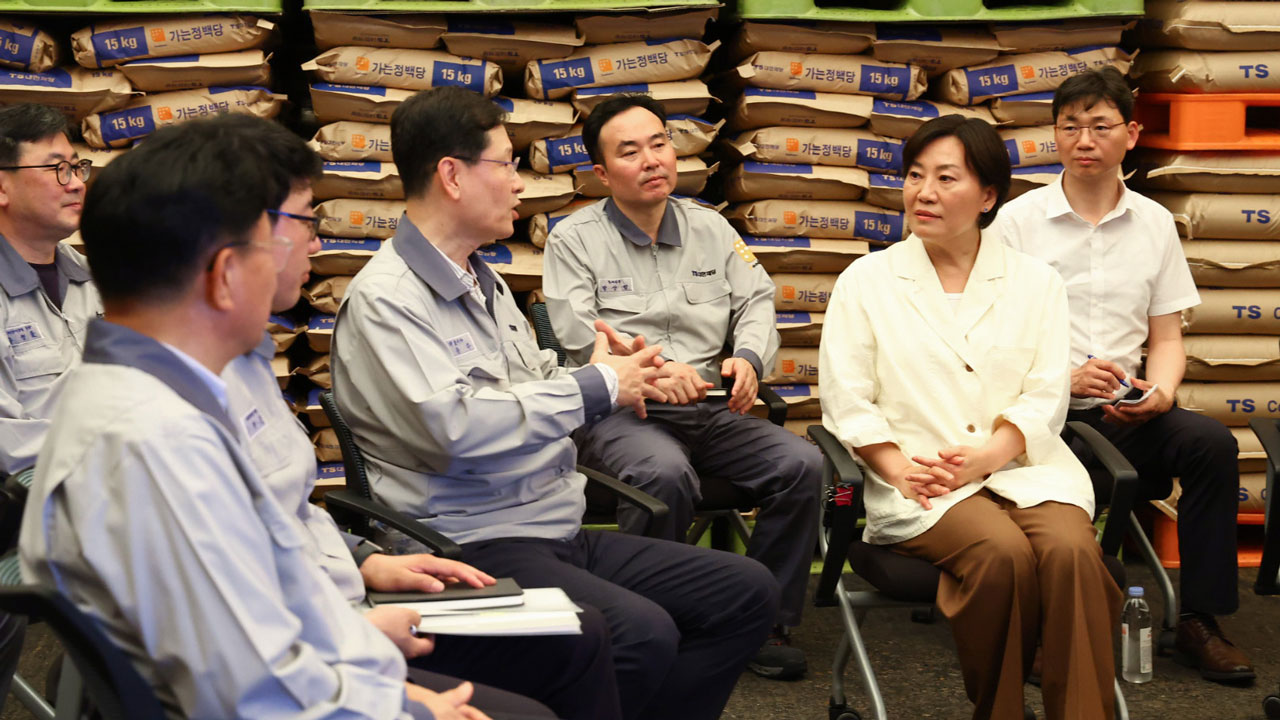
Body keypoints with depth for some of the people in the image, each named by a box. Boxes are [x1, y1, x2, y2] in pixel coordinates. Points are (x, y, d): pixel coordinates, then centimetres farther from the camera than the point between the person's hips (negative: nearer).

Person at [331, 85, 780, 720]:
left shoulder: (482, 281, 18)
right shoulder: (384, 298, -11)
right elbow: (455, 425, -24)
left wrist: (607, 378, 5)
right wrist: (595, 388, -14)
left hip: (561, 532, 9)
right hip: (477, 546, -9)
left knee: (748, 592, 0)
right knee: (642, 634, -32)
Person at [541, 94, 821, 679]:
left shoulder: (710, 229, 18)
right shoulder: (574, 239, 3)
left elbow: (756, 301, 12)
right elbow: (580, 334, -9)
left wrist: (748, 357, -11)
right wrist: (652, 369, -25)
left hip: (710, 410, 5)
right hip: (619, 412, -4)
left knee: (801, 463, -20)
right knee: (666, 474, -37)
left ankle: (765, 623, -5)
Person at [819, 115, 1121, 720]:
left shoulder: (1035, 282, 14)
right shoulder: (866, 280, 11)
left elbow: (1046, 396, 5)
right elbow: (845, 397, 4)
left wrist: (988, 455, -13)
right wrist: (897, 467, -12)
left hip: (1023, 467, 2)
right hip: (922, 481, -2)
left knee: (1071, 550, -31)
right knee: (1003, 551, -31)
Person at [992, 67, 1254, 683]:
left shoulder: (1154, 223, 14)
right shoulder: (1017, 221, 4)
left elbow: (1166, 338, 14)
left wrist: (1159, 394, -8)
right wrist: (1064, 378, -16)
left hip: (1124, 410, 3)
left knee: (1211, 443, -26)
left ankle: (1199, 622, -11)